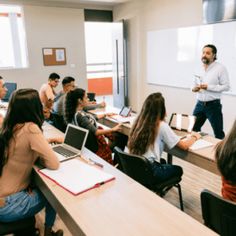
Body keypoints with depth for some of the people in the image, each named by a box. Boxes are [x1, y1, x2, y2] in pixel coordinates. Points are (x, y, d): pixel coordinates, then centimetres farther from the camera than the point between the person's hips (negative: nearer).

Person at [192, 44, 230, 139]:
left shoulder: (220, 68, -9)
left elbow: (226, 86, -12)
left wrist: (208, 87, -22)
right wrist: (194, 88, -4)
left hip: (213, 105, -5)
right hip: (199, 104, 5)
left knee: (219, 133, 5)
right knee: (193, 130, 12)